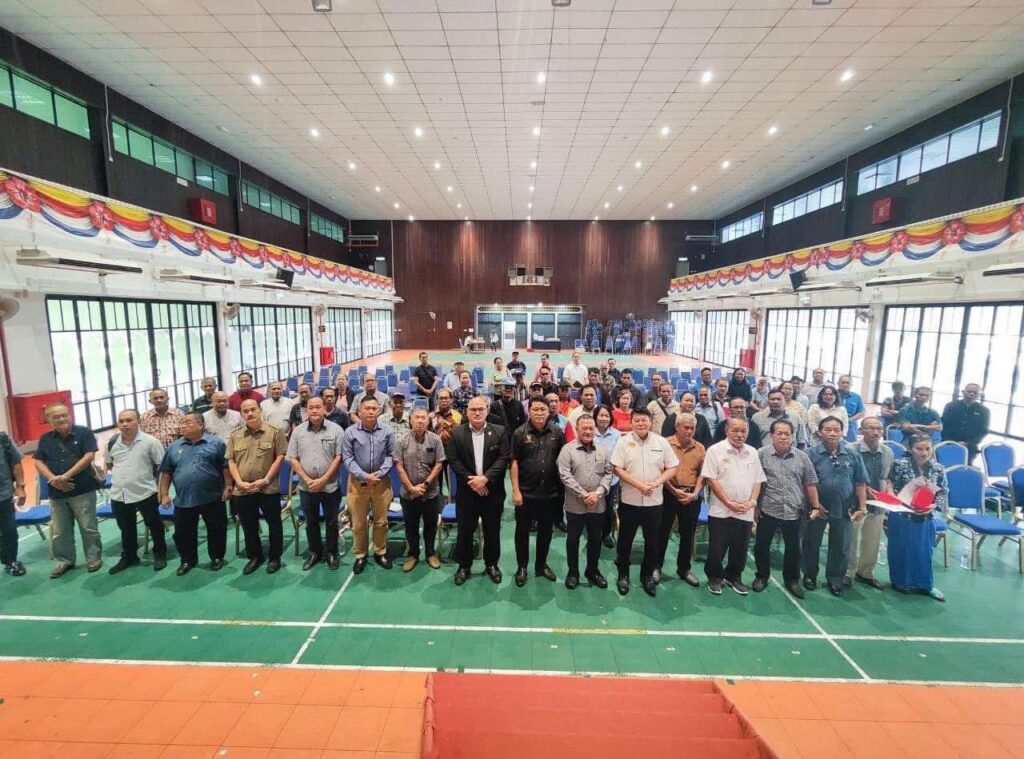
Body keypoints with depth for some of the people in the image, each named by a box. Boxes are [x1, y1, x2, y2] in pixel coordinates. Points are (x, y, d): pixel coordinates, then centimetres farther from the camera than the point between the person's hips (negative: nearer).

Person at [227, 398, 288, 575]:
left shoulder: (275, 431, -5)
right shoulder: (235, 435, 7)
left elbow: (280, 457, -8)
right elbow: (231, 461, 6)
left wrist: (266, 480, -15)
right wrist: (240, 482, -8)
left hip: (269, 489, -3)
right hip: (242, 491, 4)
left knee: (274, 524, 8)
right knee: (249, 526, 16)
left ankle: (275, 557, 23)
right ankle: (254, 556, 33)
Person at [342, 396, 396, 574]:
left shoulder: (388, 431, -4)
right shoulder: (350, 432, -6)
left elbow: (391, 455, -2)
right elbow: (347, 458, -7)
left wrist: (379, 474, -14)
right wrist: (364, 476, -15)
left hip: (382, 482, 1)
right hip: (358, 482, -1)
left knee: (381, 521, 13)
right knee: (358, 523, 11)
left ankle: (380, 553, 31)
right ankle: (360, 555, 29)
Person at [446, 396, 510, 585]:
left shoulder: (499, 432, -2)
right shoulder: (456, 433, -1)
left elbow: (504, 458, -8)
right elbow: (453, 460, -6)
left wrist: (485, 478, -18)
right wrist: (471, 480, -15)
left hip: (493, 491, 0)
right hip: (466, 491, 0)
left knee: (492, 531, 12)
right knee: (465, 530, 10)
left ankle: (492, 564, 31)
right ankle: (464, 565, 27)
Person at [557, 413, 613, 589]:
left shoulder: (602, 450, 5)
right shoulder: (567, 449, -8)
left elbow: (608, 474, 3)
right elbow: (565, 476, -14)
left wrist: (598, 493, -12)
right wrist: (583, 495, -16)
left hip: (598, 505, 3)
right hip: (575, 505, -3)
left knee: (595, 539, 15)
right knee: (573, 538, 10)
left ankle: (592, 570, 34)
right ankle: (572, 571, 27)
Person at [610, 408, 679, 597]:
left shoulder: (661, 442, 0)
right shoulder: (624, 442, -6)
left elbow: (672, 469, 2)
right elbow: (618, 469, -10)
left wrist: (655, 483, -14)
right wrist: (639, 485, -18)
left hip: (654, 501, 2)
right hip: (629, 500, -1)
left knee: (652, 541, 13)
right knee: (625, 540, 10)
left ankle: (648, 575, 31)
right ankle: (623, 574, 27)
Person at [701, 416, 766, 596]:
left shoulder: (753, 452, 6)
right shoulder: (715, 450, -9)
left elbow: (758, 480, 10)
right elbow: (711, 479, -12)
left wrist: (752, 501, -5)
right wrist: (729, 503, -14)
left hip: (745, 512, 4)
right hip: (721, 511, -4)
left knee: (740, 549, 15)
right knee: (717, 548, 5)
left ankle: (734, 577, 34)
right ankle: (714, 578, 25)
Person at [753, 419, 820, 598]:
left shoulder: (802, 457, 1)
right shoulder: (761, 454, -7)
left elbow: (810, 484, 7)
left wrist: (815, 506, 5)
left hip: (794, 512, 2)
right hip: (767, 510, -2)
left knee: (793, 548, 15)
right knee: (762, 546, 9)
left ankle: (792, 579, 33)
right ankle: (762, 576, 29)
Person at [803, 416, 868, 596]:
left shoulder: (852, 454, -3)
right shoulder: (811, 453, -12)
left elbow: (860, 483, 3)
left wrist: (862, 507, 1)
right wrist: (814, 504, -13)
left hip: (843, 508, 3)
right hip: (817, 507, -2)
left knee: (841, 547, 13)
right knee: (812, 544, 11)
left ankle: (835, 579, 30)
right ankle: (810, 575, 29)